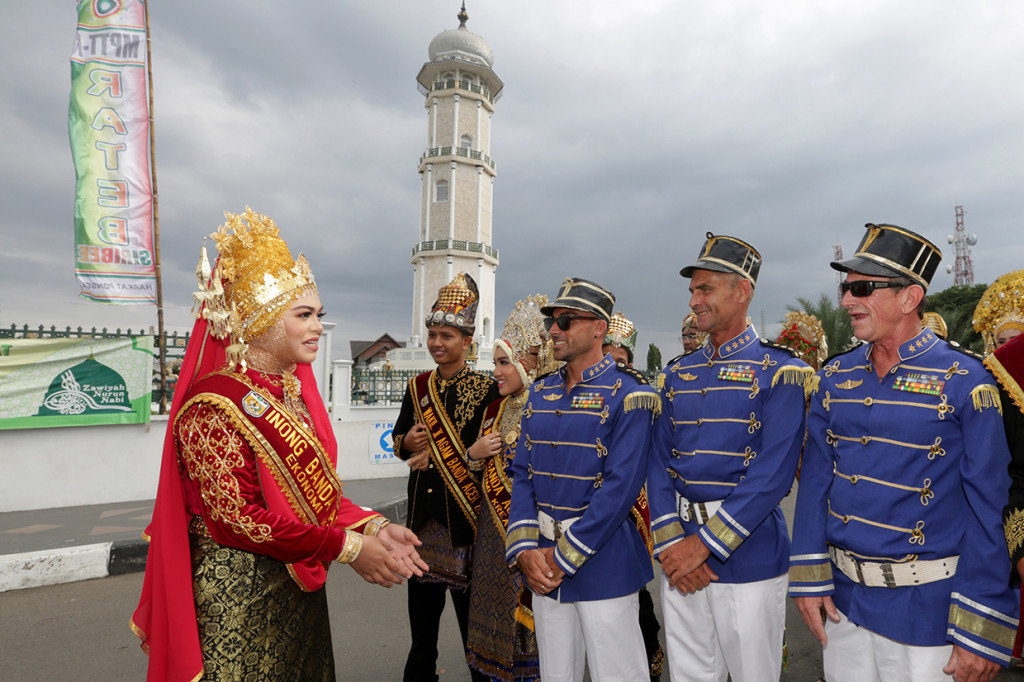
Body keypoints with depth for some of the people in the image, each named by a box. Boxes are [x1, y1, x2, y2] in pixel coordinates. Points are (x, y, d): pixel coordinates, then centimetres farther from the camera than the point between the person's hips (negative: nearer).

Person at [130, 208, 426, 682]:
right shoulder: (217, 401, -18)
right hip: (238, 601, -8)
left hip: (300, 590, 8)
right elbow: (237, 517, -23)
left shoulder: (295, 392, 6)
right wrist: (347, 546, -21)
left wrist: (371, 526, -8)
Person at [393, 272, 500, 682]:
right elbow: (399, 438, 14)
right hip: (423, 510, 5)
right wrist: (408, 442, -9)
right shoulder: (418, 386, 8)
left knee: (470, 614, 8)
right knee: (421, 607, 19)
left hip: (464, 510, -5)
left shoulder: (486, 389, -8)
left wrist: (436, 452, -11)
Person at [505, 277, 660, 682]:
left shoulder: (627, 394, -12)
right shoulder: (540, 392, 7)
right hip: (543, 565, 6)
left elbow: (621, 486, -19)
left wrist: (564, 556, -16)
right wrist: (525, 550, -6)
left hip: (604, 562, -5)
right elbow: (522, 474, 5)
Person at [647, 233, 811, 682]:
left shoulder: (780, 371, -8)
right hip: (679, 559, 5)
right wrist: (671, 544, -7)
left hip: (748, 556, -4)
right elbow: (659, 463, 4)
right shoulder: (677, 373, 7)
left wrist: (704, 543, -16)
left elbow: (773, 474, -16)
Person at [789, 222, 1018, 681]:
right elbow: (815, 480, 2)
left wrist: (981, 635, -11)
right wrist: (809, 581, 0)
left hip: (925, 609, -4)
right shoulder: (834, 377, 0)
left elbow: (987, 511, -11)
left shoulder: (965, 382, -12)